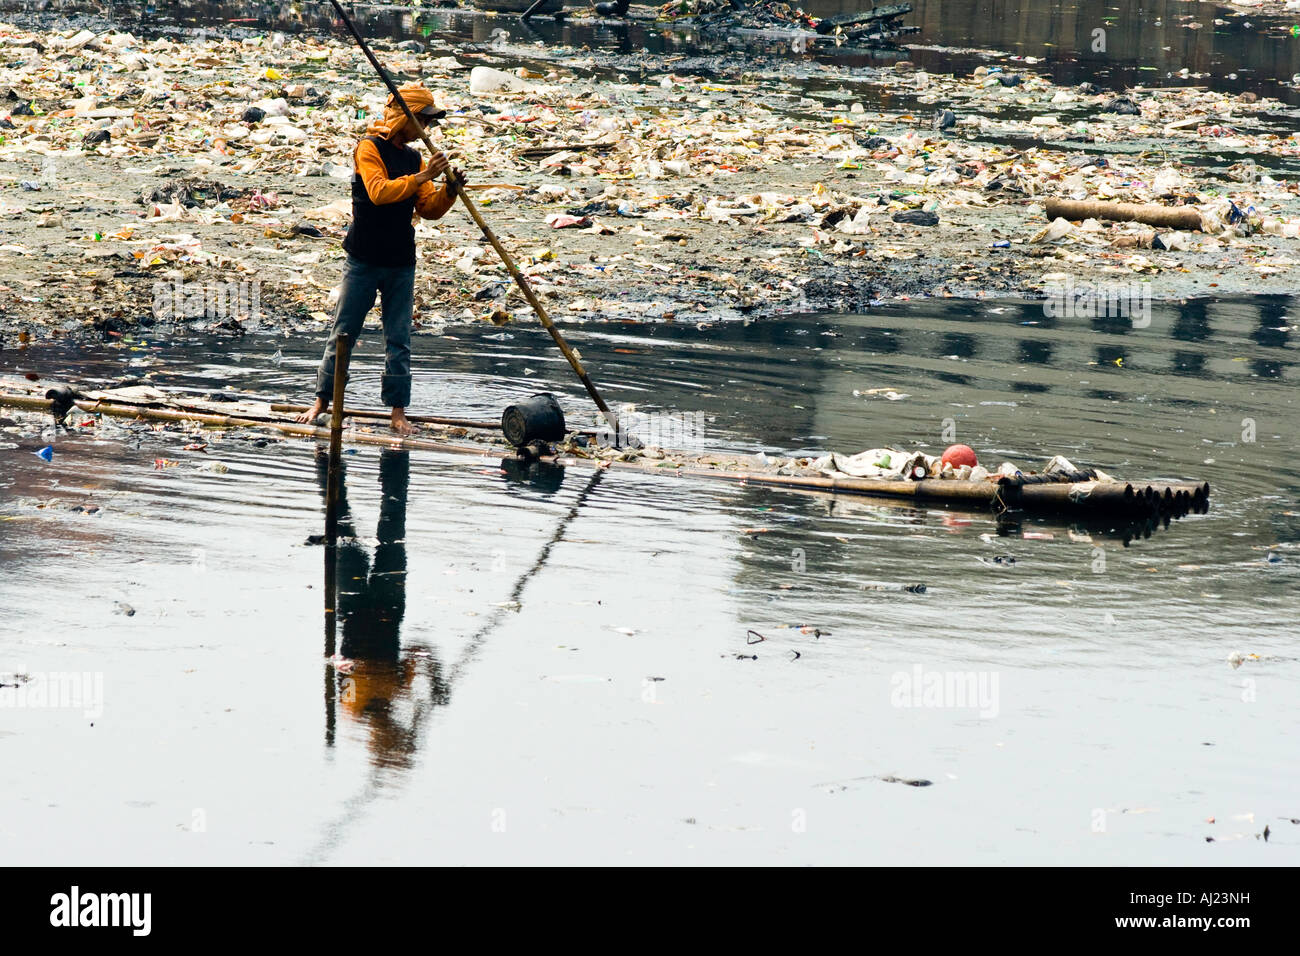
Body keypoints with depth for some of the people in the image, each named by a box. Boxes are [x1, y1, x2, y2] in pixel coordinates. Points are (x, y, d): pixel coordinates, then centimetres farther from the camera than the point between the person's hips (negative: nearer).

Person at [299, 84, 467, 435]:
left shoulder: (414, 158, 13)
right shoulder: (370, 148, -7)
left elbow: (430, 209, 10)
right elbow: (379, 192, -23)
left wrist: (449, 190, -9)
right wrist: (421, 177, -27)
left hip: (401, 264, 5)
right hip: (364, 261, -5)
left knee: (398, 340, 4)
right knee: (343, 333, 1)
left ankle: (398, 412, 6)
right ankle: (322, 398, 12)